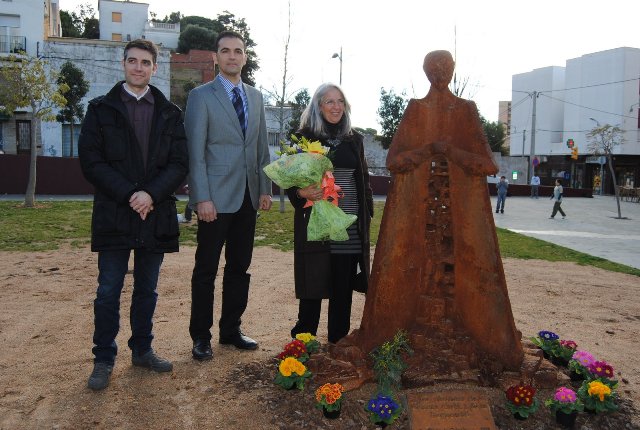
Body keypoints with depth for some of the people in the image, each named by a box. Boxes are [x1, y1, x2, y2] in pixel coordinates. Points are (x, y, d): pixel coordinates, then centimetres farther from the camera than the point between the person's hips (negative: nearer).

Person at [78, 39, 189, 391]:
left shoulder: (169, 113, 10)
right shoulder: (101, 109, 5)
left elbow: (179, 163, 2)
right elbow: (91, 161, -3)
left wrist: (151, 194, -14)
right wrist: (128, 195, -13)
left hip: (155, 214, 2)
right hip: (113, 214, -2)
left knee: (147, 290, 13)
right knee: (108, 291, 3)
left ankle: (142, 350, 27)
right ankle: (104, 359, 16)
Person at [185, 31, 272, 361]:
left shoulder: (255, 97, 14)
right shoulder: (201, 96, -3)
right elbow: (195, 152, -8)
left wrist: (265, 188, 7)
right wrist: (202, 197, -15)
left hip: (248, 197, 5)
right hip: (216, 197, -5)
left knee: (239, 267, 11)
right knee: (206, 269, 4)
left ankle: (231, 330, 25)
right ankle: (201, 336, 16)